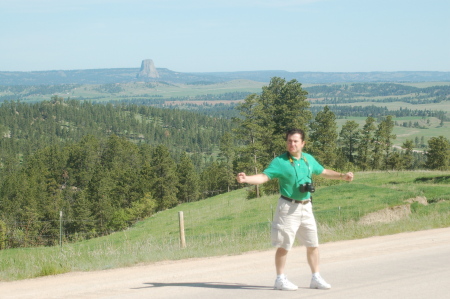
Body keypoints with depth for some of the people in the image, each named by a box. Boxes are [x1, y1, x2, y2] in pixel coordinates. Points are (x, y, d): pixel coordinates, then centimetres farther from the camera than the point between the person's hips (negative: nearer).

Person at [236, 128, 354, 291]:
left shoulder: (309, 159, 8)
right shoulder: (280, 162, -11)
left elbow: (323, 172, 24)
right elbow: (263, 177, -21)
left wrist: (342, 176, 23)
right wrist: (246, 178, -37)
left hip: (306, 207, 6)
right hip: (288, 208, -6)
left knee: (313, 245, 12)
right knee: (284, 245, -1)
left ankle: (316, 278, 24)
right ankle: (280, 279, 10)